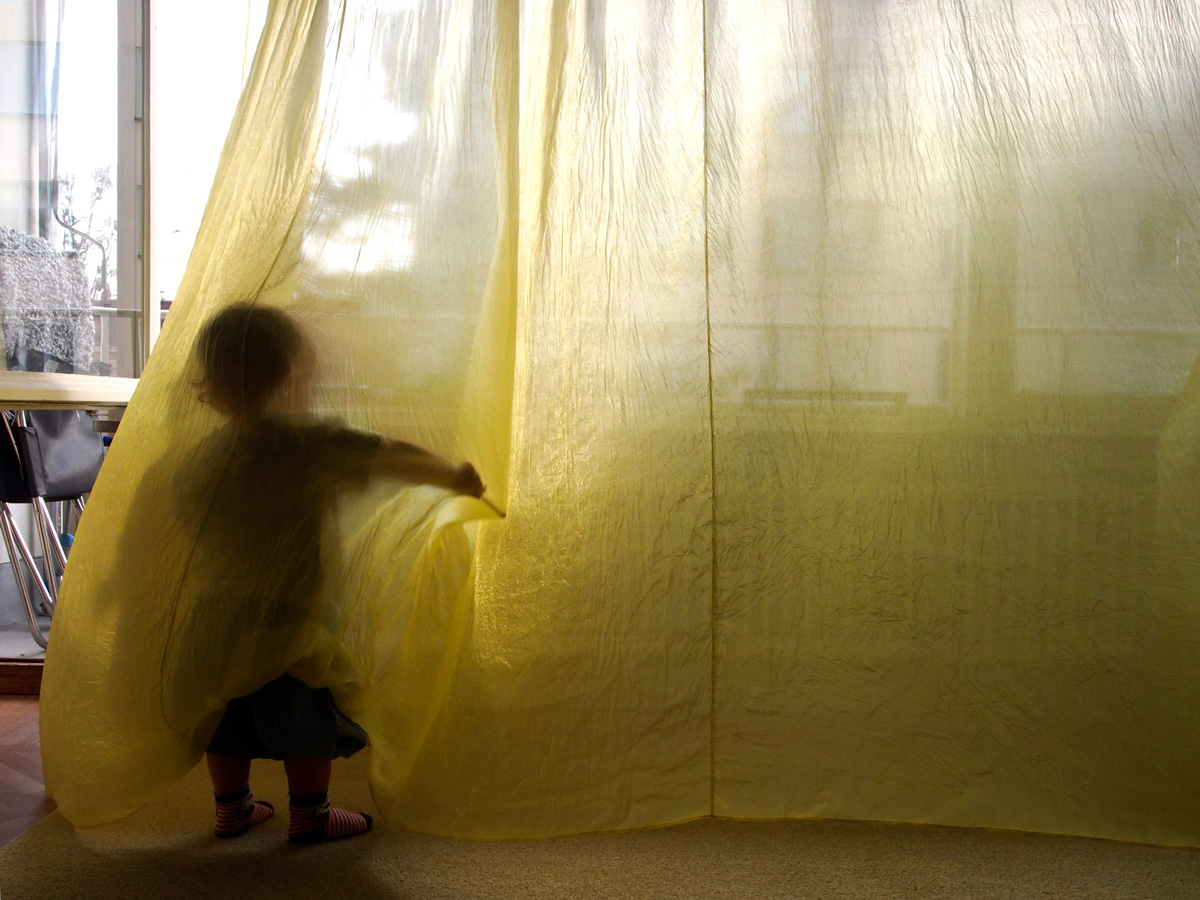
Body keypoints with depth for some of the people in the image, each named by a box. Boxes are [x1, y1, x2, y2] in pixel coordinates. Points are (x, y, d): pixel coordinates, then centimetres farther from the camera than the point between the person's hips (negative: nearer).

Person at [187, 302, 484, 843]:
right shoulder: (305, 444, -16)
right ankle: (309, 815, 22)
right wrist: (455, 477, -1)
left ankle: (232, 808, 34)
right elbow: (392, 459, -16)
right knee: (308, 719, 10)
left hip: (216, 624, 7)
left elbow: (183, 513, 14)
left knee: (228, 720, 20)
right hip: (287, 621, -7)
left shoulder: (209, 452, 4)